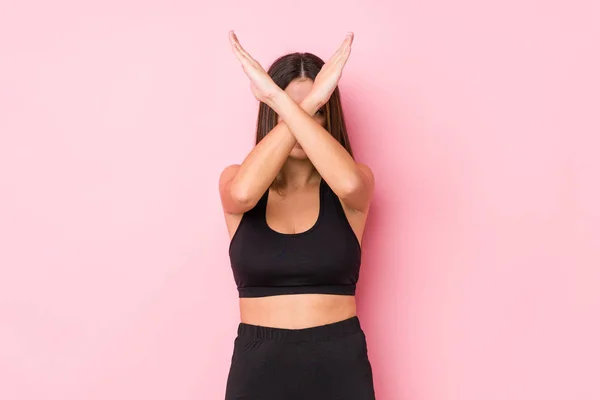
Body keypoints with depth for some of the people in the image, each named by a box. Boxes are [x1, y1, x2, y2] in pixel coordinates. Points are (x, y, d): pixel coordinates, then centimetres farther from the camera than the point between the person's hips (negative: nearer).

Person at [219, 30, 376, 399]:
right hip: (257, 366, 1)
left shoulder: (357, 182, -2)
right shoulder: (235, 180, 0)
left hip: (339, 366, 0)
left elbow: (347, 183, -26)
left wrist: (281, 99, -25)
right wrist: (303, 106, -26)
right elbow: (243, 193, -24)